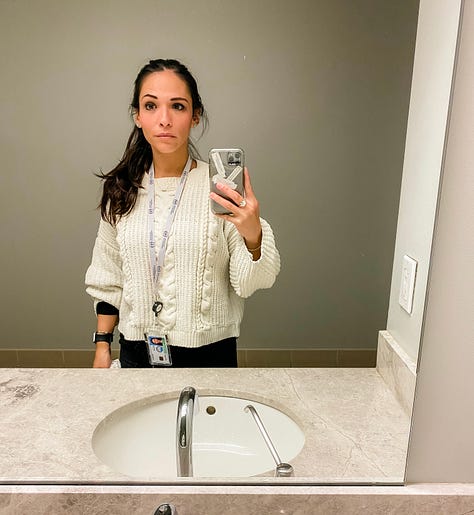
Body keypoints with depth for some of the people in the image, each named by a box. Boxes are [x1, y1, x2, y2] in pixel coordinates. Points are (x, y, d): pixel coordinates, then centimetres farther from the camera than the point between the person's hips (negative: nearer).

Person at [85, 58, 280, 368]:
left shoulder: (220, 186, -12)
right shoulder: (121, 189, -2)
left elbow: (248, 284, -14)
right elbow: (108, 279, 6)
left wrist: (253, 235, -33)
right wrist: (103, 347, 7)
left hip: (209, 353, -2)